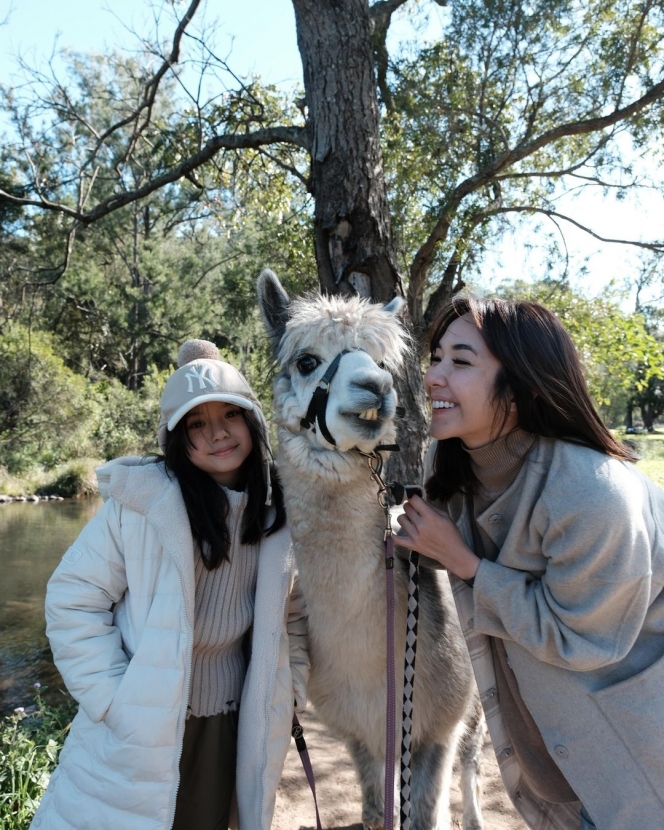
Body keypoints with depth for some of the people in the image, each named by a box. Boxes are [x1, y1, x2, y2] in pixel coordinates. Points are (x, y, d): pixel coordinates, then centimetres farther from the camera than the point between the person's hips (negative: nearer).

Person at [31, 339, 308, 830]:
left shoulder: (281, 512, -4)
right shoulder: (140, 500, -18)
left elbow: (293, 615, 9)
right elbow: (73, 601, -12)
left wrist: (289, 692, 4)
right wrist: (115, 702, -14)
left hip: (229, 731, 4)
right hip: (135, 732, -3)